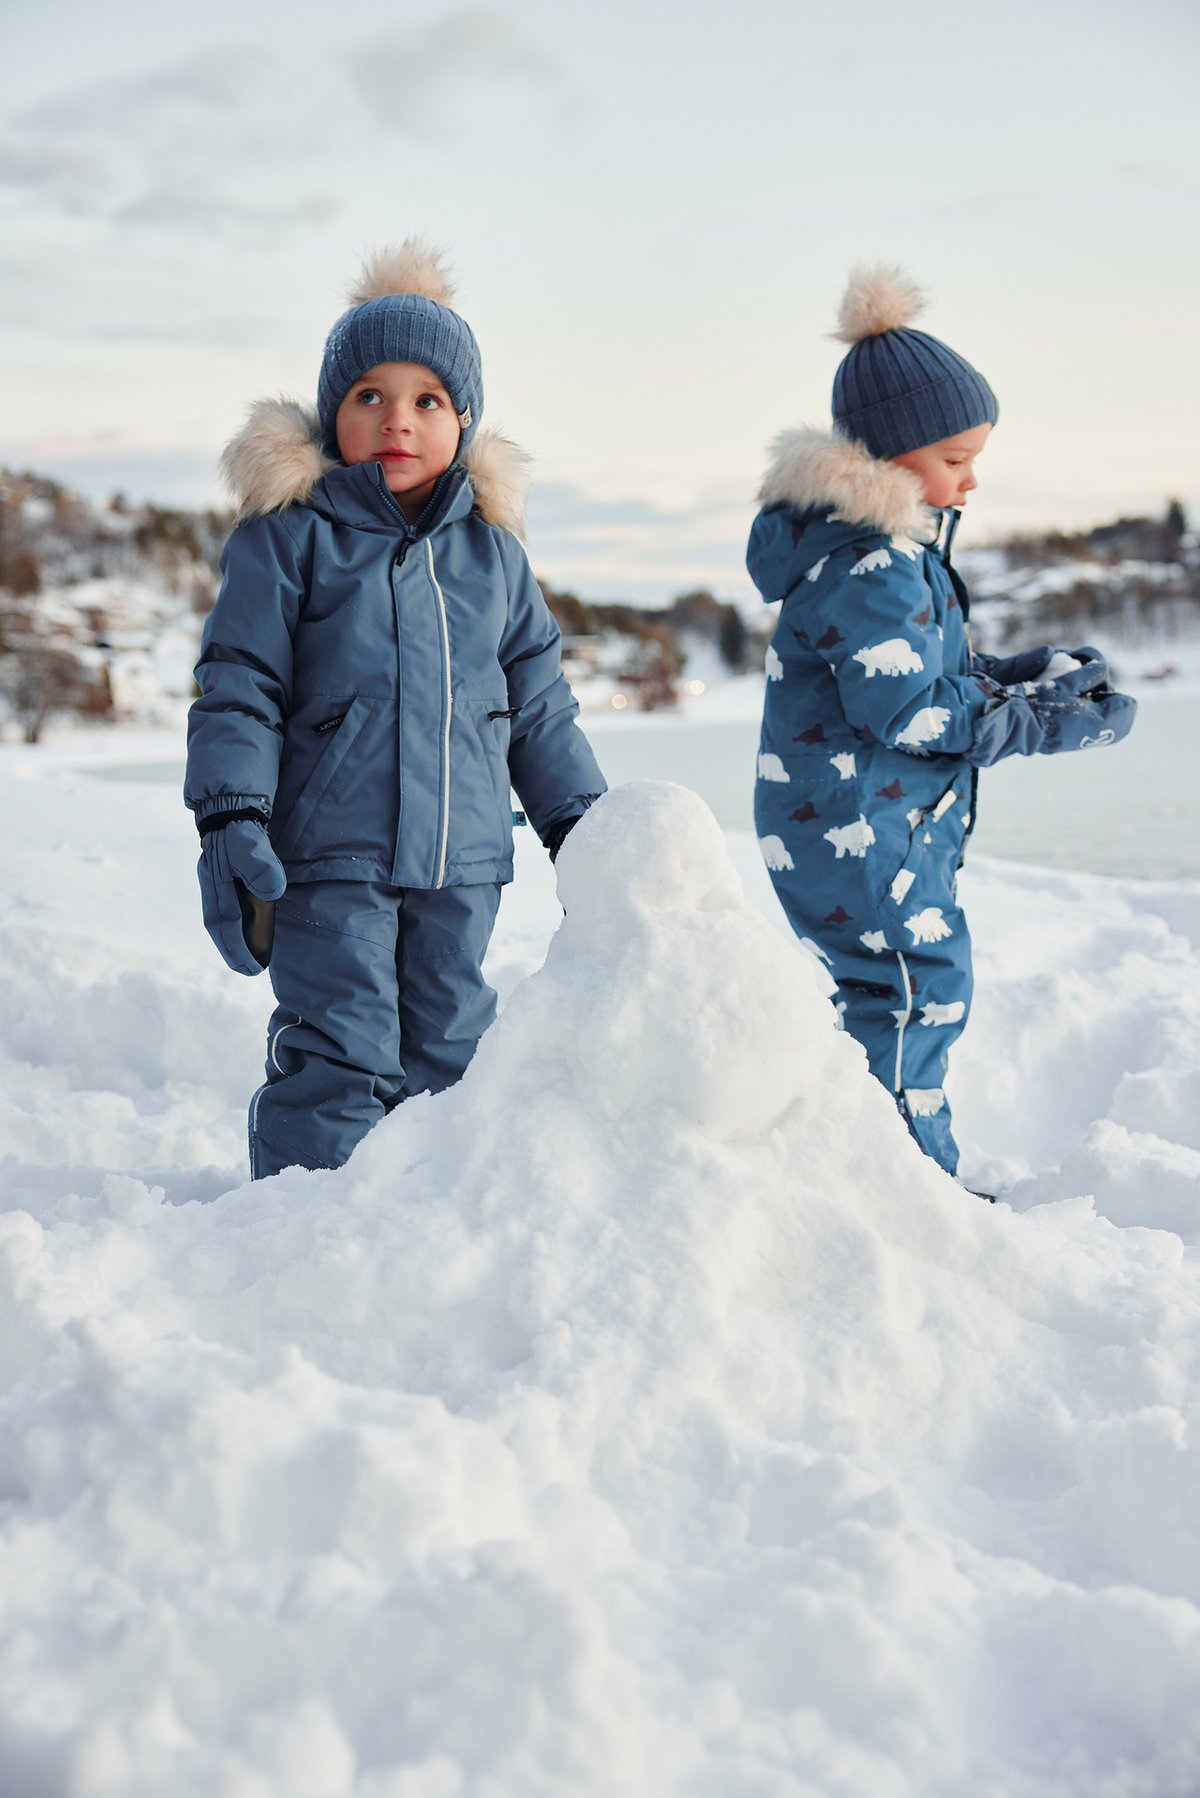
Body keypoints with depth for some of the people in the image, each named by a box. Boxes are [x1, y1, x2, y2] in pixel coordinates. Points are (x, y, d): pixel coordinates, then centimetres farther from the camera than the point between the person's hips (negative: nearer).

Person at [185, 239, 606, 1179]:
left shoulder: (491, 548, 10)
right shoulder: (288, 536, -4)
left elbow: (539, 701, 17)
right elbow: (238, 686, -5)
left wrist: (579, 823, 17)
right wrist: (232, 818, -14)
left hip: (463, 860, 5)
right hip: (329, 856, -4)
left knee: (448, 1053, 13)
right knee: (339, 1062, -5)